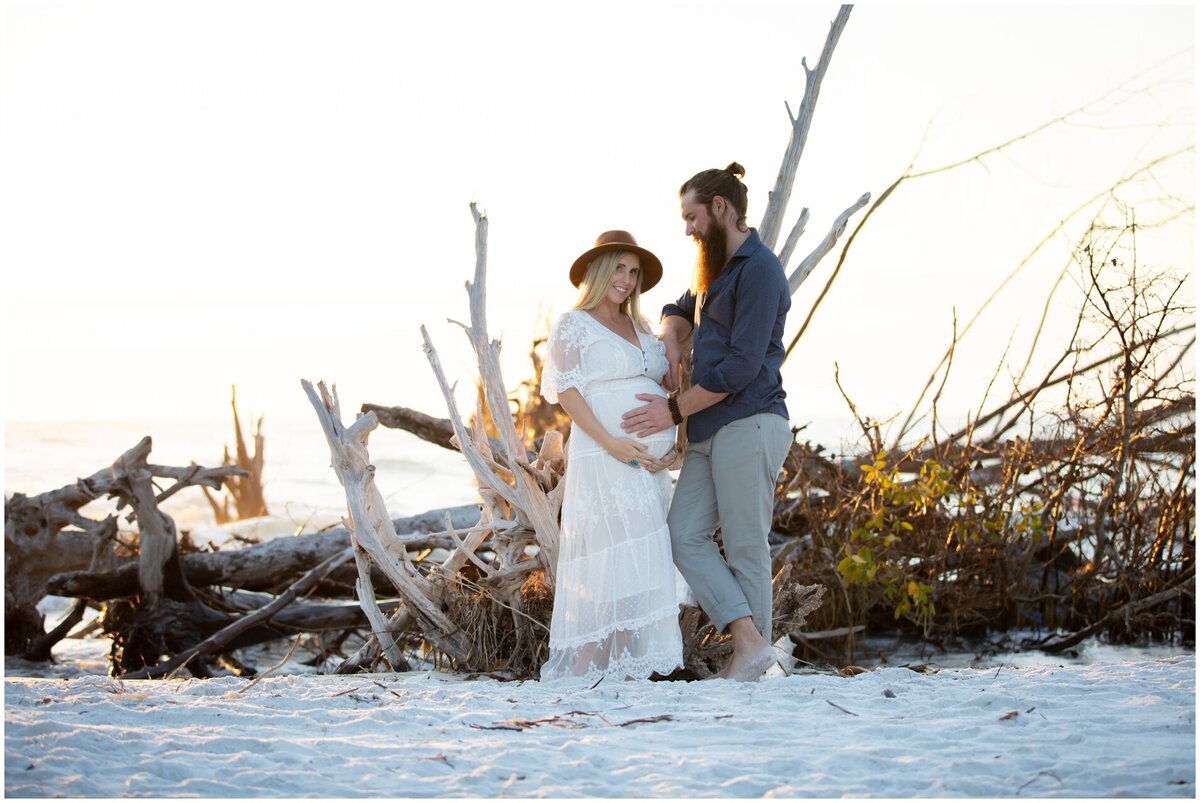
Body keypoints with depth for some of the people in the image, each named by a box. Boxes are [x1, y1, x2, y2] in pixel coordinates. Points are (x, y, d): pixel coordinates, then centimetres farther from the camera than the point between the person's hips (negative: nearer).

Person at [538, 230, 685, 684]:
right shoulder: (574, 324, 0)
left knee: (643, 560, 2)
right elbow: (566, 391, -9)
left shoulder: (639, 329, 21)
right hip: (602, 460, -7)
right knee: (606, 557, -11)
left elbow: (664, 389, 21)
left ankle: (624, 664, 4)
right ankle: (589, 667, -8)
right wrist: (612, 443, -18)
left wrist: (675, 444, 4)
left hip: (649, 463, 7)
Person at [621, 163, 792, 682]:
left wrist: (676, 410, -11)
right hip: (709, 432, 10)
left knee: (745, 548, -7)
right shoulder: (717, 271, 21)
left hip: (749, 425, -9)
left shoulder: (758, 270, -10)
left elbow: (741, 365, -17)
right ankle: (749, 641, -7)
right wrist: (670, 344, 16)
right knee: (685, 535, -2)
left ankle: (751, 654, -2)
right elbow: (680, 311, 40)